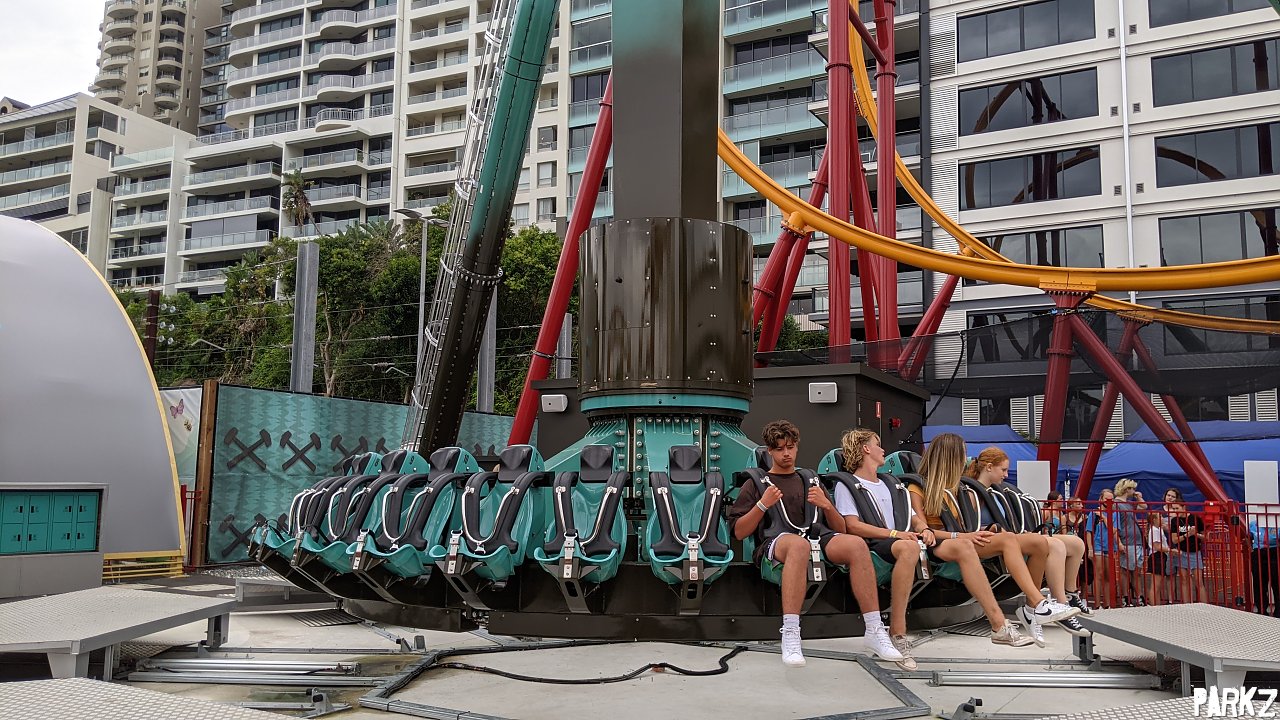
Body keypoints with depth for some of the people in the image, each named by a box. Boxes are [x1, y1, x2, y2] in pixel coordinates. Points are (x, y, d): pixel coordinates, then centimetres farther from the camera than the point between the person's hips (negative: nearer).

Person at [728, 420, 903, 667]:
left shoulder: (810, 482, 32)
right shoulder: (756, 484, 22)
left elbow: (841, 528, 26)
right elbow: (739, 532, 11)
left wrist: (827, 505, 6)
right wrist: (763, 505, -3)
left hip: (818, 536, 3)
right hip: (776, 541, -3)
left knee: (856, 544, -31)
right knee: (799, 544, -42)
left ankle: (874, 632, -30)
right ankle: (790, 635, -45)